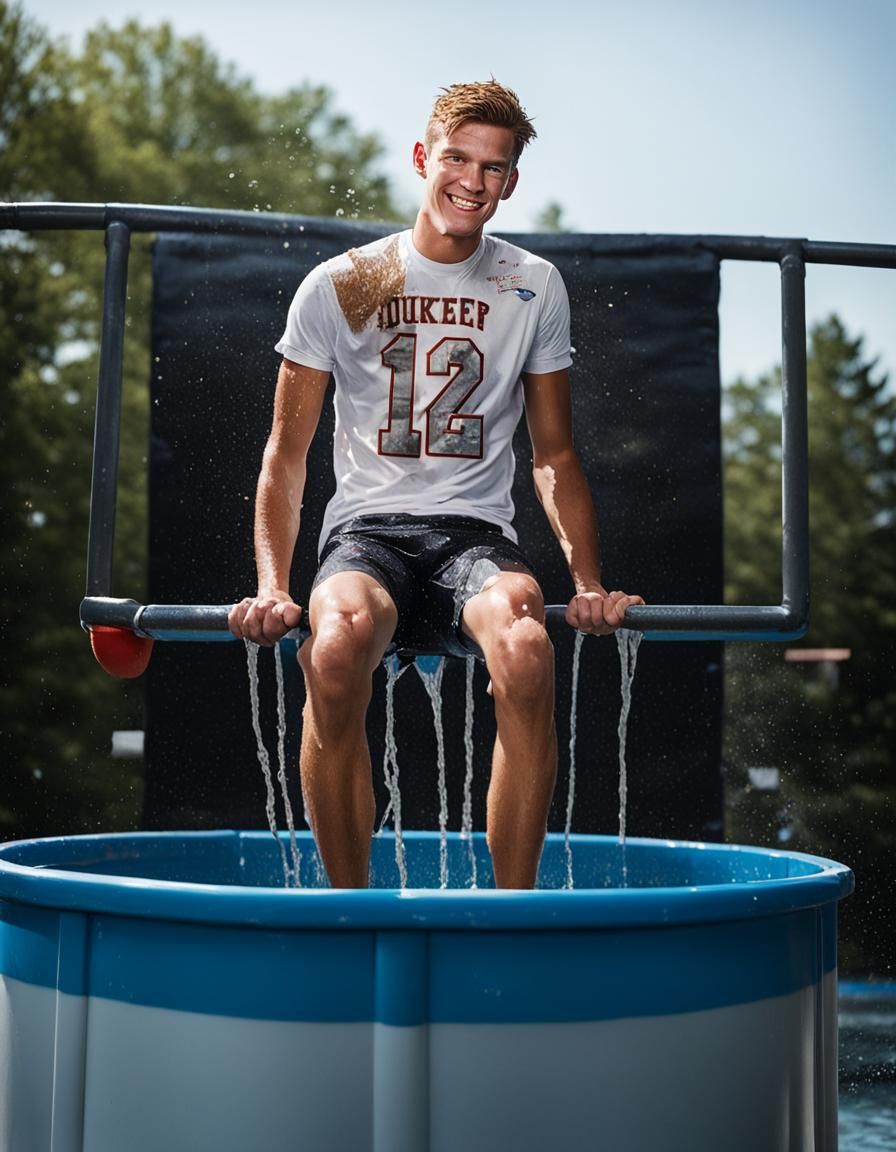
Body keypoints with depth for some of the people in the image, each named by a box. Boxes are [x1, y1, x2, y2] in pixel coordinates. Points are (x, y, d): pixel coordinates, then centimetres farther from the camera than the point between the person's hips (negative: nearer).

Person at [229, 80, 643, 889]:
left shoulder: (534, 289, 11)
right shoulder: (338, 287, 6)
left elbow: (555, 456, 16)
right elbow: (287, 453, 8)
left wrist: (590, 584, 2)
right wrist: (272, 586, -7)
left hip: (477, 534, 1)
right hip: (368, 527, -1)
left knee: (526, 648, -36)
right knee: (336, 647, -37)